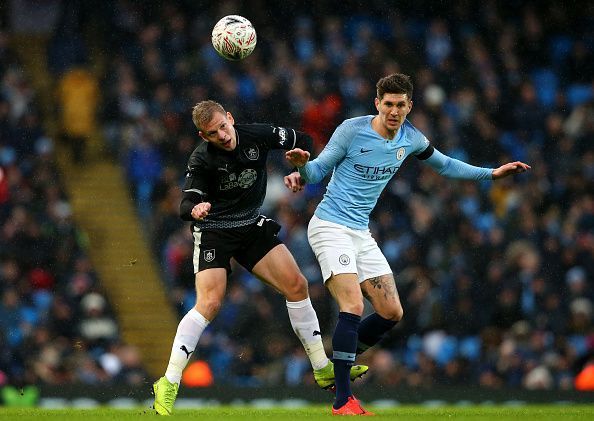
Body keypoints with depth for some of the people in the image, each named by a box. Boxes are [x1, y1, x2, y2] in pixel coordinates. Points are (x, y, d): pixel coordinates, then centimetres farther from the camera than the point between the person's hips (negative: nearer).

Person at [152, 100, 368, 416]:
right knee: (209, 304, -21)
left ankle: (323, 370, 10)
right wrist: (195, 209, -46)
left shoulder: (257, 135, -11)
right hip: (214, 232, -5)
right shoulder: (201, 159, -19)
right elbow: (186, 205, -22)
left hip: (252, 227, 5)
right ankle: (168, 386, -16)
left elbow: (302, 141, 3)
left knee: (296, 285, -3)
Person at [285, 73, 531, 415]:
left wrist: (493, 174, 18)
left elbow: (445, 165, 22)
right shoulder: (352, 130, -12)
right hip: (330, 228, -7)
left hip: (361, 233, 7)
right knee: (353, 307, -21)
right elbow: (317, 171, -7)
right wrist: (302, 166, -30)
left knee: (392, 312, 4)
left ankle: (339, 365, 23)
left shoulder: (411, 139, 5)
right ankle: (343, 400, -19)